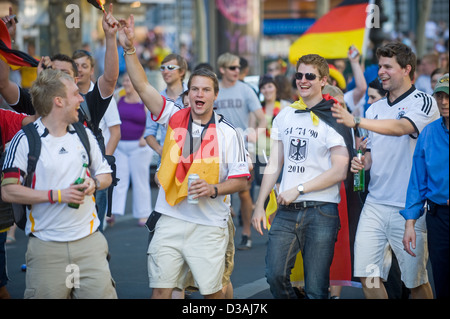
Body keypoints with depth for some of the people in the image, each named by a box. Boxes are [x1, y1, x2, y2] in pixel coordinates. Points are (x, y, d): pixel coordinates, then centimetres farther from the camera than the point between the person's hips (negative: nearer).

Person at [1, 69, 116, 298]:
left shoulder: (84, 135, 12)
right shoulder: (24, 140, -5)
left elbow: (106, 175, 22)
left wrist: (94, 183, -3)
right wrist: (57, 195, -15)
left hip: (89, 240, 4)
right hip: (46, 247, -4)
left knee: (102, 293, -5)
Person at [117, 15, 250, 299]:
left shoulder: (228, 133, -2)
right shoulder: (174, 118, 4)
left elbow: (241, 180, 0)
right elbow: (142, 86, -3)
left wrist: (214, 190, -16)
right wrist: (129, 48, -12)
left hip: (209, 225, -2)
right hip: (171, 220, 2)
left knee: (212, 291, 5)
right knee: (160, 290, 1)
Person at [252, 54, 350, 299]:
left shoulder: (333, 120, -2)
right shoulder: (284, 116, 14)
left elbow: (339, 171, -8)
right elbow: (274, 165, 17)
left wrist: (298, 190, -9)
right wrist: (259, 204, 9)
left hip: (321, 212, -4)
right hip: (287, 211, 4)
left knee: (316, 288, -3)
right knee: (274, 274, -9)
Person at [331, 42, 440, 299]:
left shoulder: (423, 102, -5)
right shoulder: (375, 108, 15)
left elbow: (401, 128, -25)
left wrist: (357, 121, -35)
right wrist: (361, 163, 1)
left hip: (409, 208, -6)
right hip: (375, 203, 6)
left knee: (416, 280, 1)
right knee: (367, 275, -1)